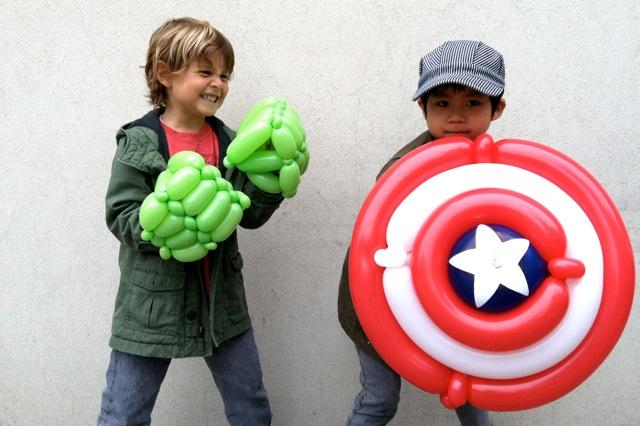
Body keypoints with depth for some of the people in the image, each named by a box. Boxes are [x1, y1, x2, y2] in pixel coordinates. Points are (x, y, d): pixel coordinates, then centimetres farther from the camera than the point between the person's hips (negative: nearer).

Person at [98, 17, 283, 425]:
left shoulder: (227, 141, 2)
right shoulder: (139, 142, -11)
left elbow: (250, 215, 0)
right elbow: (121, 217, -13)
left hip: (221, 299, 4)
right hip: (154, 303, -4)